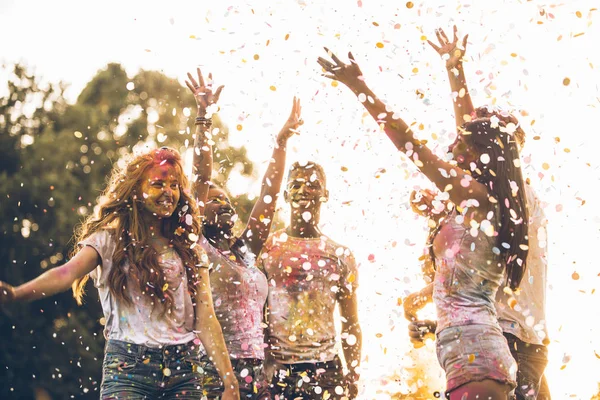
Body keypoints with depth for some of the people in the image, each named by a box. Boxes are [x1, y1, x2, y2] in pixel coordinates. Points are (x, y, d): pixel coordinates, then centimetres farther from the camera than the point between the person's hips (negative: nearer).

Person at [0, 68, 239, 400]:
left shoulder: (188, 250, 13)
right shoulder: (111, 239, 1)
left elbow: (205, 318, 8)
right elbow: (69, 272, -18)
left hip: (183, 367, 4)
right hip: (129, 363, -4)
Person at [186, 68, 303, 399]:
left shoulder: (245, 250, 16)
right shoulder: (197, 250, 1)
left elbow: (269, 193, 18)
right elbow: (201, 179, -5)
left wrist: (283, 139, 19)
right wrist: (204, 118, -7)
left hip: (255, 371, 6)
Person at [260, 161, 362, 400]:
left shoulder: (340, 256, 9)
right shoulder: (268, 246, 5)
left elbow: (350, 324, 10)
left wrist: (353, 376, 1)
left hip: (325, 367, 1)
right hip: (276, 368, -1)